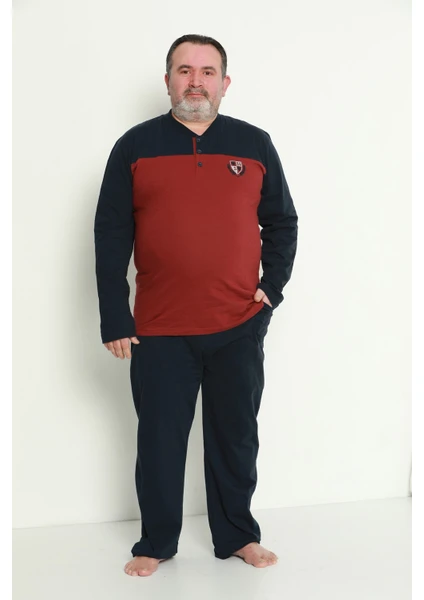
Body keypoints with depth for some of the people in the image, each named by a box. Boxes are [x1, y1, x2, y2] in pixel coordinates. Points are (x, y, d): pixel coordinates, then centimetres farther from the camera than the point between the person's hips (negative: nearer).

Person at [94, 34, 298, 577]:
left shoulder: (255, 145, 5)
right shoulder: (134, 146, 1)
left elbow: (282, 223, 11)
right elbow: (110, 236, -1)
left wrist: (272, 286, -2)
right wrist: (114, 320, -5)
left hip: (239, 328, 1)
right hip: (158, 330, -1)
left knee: (236, 436, 12)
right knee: (159, 439, 8)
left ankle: (237, 535, 30)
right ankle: (156, 542, 27)